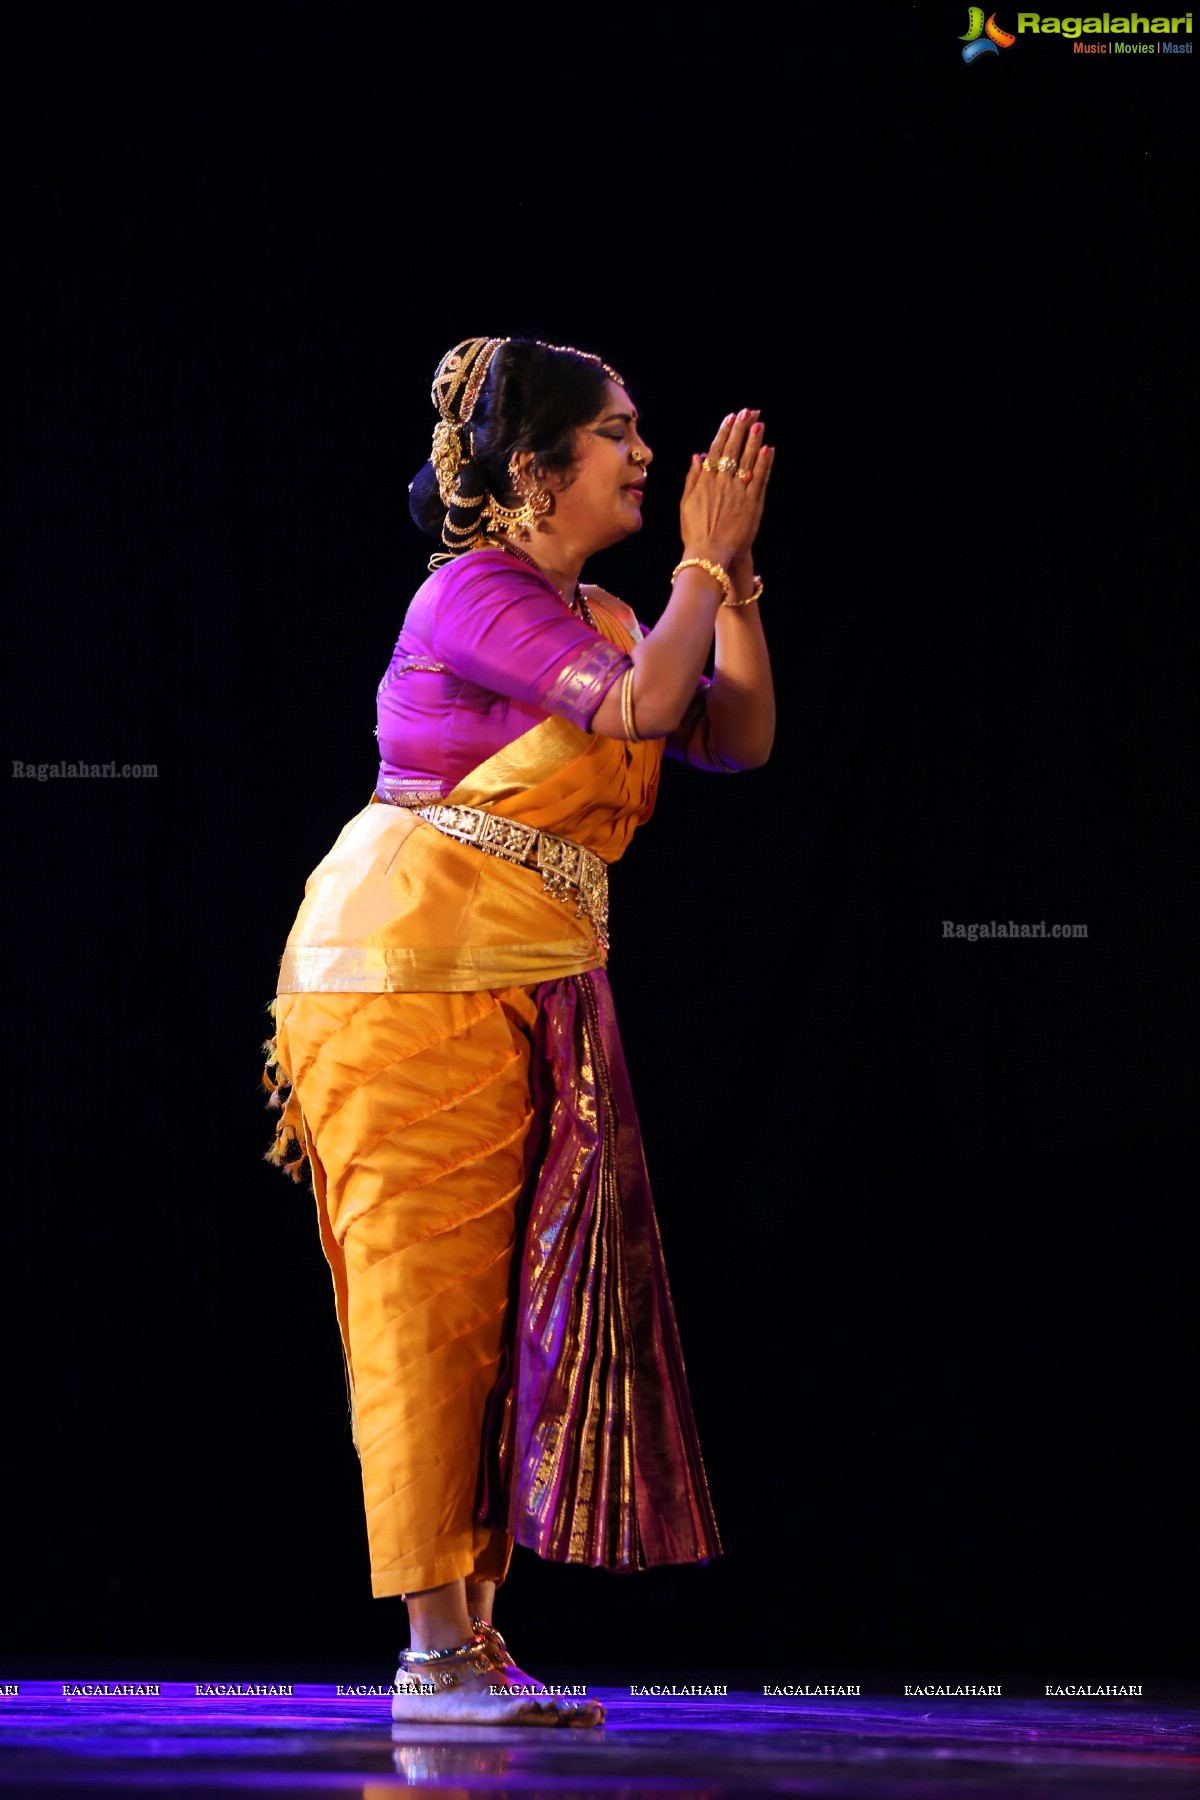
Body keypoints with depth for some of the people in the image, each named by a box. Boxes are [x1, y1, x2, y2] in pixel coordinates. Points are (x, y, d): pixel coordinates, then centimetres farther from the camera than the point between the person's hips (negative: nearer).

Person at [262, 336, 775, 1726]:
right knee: (430, 1299, -9)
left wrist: (734, 575, 6)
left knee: (503, 1309, 5)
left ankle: (468, 1642, 7)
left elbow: (736, 739, 13)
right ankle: (436, 1652, -9)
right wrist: (704, 562, -8)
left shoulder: (597, 616, 18)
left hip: (524, 1004, 9)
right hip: (409, 974, -9)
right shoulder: (472, 594, -10)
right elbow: (643, 706, -21)